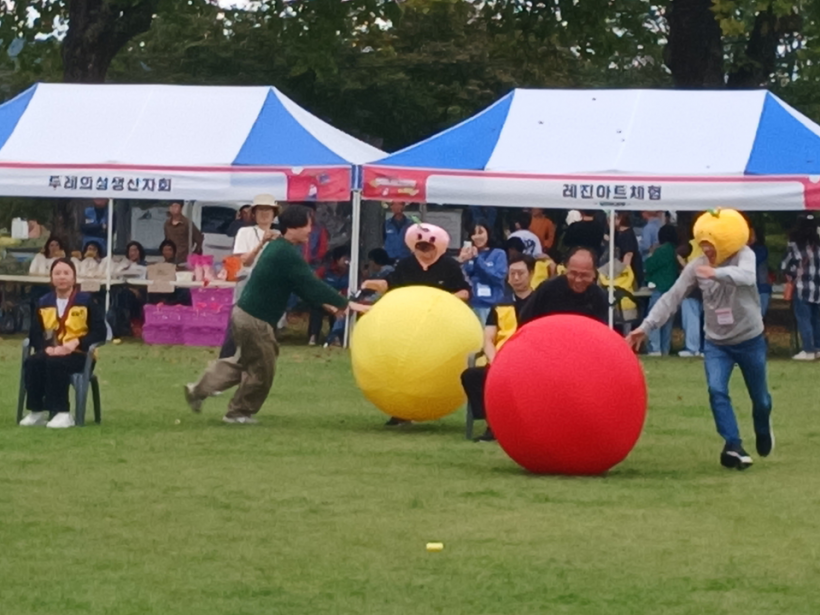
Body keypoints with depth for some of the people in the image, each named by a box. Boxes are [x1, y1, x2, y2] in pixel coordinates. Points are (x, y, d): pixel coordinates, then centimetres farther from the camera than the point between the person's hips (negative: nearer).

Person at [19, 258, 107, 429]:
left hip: (78, 354, -4)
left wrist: (76, 343, -17)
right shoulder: (44, 303, 13)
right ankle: (37, 411, -24)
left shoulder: (85, 301, 2)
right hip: (51, 353, 4)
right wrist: (46, 348, -13)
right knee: (32, 362, -29)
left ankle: (62, 413, -32)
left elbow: (99, 332, -4)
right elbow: (35, 335, 9)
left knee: (55, 363, -36)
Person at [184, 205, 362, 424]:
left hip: (246, 313, 10)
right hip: (255, 320, -10)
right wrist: (345, 304, -16)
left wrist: (324, 304, 13)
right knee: (262, 369, 6)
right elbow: (311, 285, -23)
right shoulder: (288, 254, -22)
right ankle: (239, 412, 21)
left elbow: (302, 285, 17)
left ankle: (199, 390, 26)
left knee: (244, 361, 24)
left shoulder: (278, 248, 11)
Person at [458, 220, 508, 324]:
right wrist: (463, 262, -10)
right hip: (472, 305, 3)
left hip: (493, 306, -3)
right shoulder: (469, 253, 12)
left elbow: (499, 276, -10)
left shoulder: (499, 254, 4)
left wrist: (477, 259, -11)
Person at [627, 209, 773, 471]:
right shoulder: (697, 266, -10)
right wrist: (645, 327, -21)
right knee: (717, 390, -22)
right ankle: (733, 445, -22)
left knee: (760, 397, 14)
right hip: (716, 342, 2)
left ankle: (763, 430, 45)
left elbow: (747, 277, -43)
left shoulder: (744, 255, -19)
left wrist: (716, 273, -63)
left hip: (750, 340, -2)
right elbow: (672, 297, -10)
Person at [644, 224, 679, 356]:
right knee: (668, 320, 12)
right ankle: (665, 348, 12)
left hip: (660, 288, -8)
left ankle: (655, 348, -17)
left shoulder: (662, 251, -12)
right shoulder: (674, 251, 10)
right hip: (672, 288, 8)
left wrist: (650, 256, 9)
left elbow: (649, 267, -10)